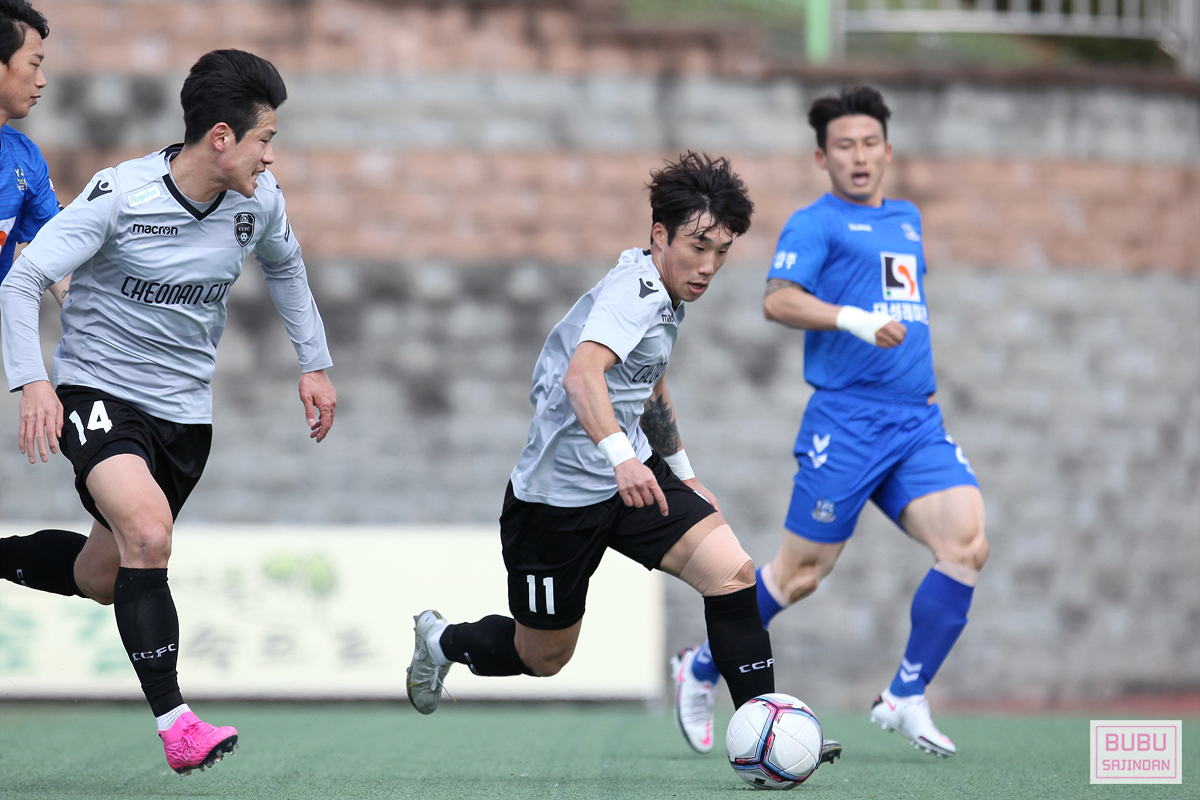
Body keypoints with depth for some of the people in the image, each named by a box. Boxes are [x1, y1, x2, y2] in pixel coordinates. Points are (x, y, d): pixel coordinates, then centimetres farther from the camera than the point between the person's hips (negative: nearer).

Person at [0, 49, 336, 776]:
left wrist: (314, 363, 19)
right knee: (148, 530, -29)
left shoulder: (259, 200, -3)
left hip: (185, 411, 6)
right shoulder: (120, 196, -19)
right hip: (98, 391, -6)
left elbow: (285, 266, 20)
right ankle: (176, 725, -25)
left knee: (101, 578, 12)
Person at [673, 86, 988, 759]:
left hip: (919, 421, 6)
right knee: (802, 573, -1)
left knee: (967, 544, -16)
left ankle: (906, 699, -6)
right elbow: (778, 300, -16)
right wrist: (852, 319, -29)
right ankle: (702, 668, 22)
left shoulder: (908, 219, 21)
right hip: (847, 420, -6)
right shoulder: (816, 223, -1)